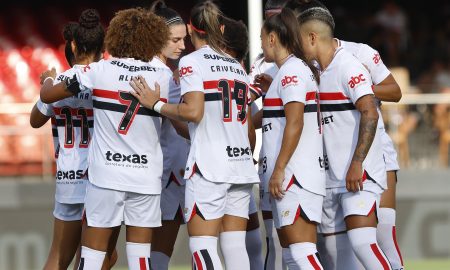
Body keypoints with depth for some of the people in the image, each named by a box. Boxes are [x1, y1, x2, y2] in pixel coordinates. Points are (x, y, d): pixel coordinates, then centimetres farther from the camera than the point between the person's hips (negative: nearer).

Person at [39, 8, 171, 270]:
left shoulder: (100, 71, -2)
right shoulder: (165, 77, 1)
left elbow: (47, 96, 4)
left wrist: (47, 81, 27)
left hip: (106, 173, -1)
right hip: (146, 177, 1)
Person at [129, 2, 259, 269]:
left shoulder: (192, 62, -4)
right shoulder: (237, 66, 17)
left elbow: (193, 112, -17)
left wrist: (156, 104, -5)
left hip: (208, 167, -7)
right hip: (241, 165, 7)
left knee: (202, 247, -7)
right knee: (235, 246, 5)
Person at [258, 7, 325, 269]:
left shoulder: (291, 70, -10)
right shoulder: (301, 69, 19)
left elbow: (295, 123, -19)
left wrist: (279, 169, -19)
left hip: (295, 176, -10)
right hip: (296, 177, 10)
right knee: (291, 249, 9)